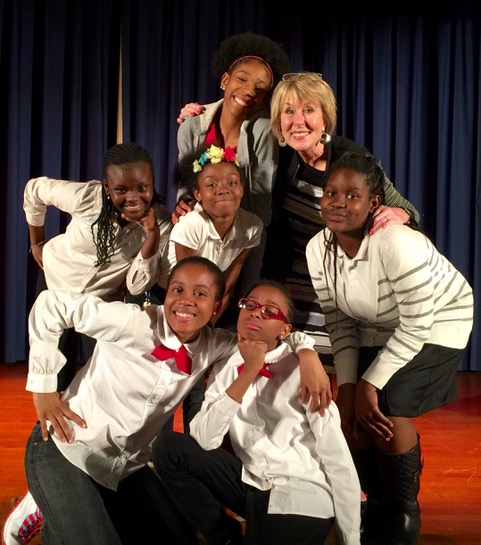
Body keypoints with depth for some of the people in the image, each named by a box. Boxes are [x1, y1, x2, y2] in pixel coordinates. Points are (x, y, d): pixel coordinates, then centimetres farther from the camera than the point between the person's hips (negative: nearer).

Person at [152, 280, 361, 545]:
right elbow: (203, 441, -12)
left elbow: (338, 458, -10)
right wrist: (248, 373, -19)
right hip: (249, 483, 5)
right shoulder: (224, 369, 3)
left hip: (302, 493, -5)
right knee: (169, 447, -10)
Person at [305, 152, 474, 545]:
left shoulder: (398, 244, -35)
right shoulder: (318, 248, -16)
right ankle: (379, 507, 24)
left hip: (438, 322, -5)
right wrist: (347, 386, -14)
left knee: (388, 408, -19)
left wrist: (371, 383, -24)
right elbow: (340, 322, -8)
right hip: (378, 329, 6)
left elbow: (417, 325, -28)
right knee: (353, 416, -3)